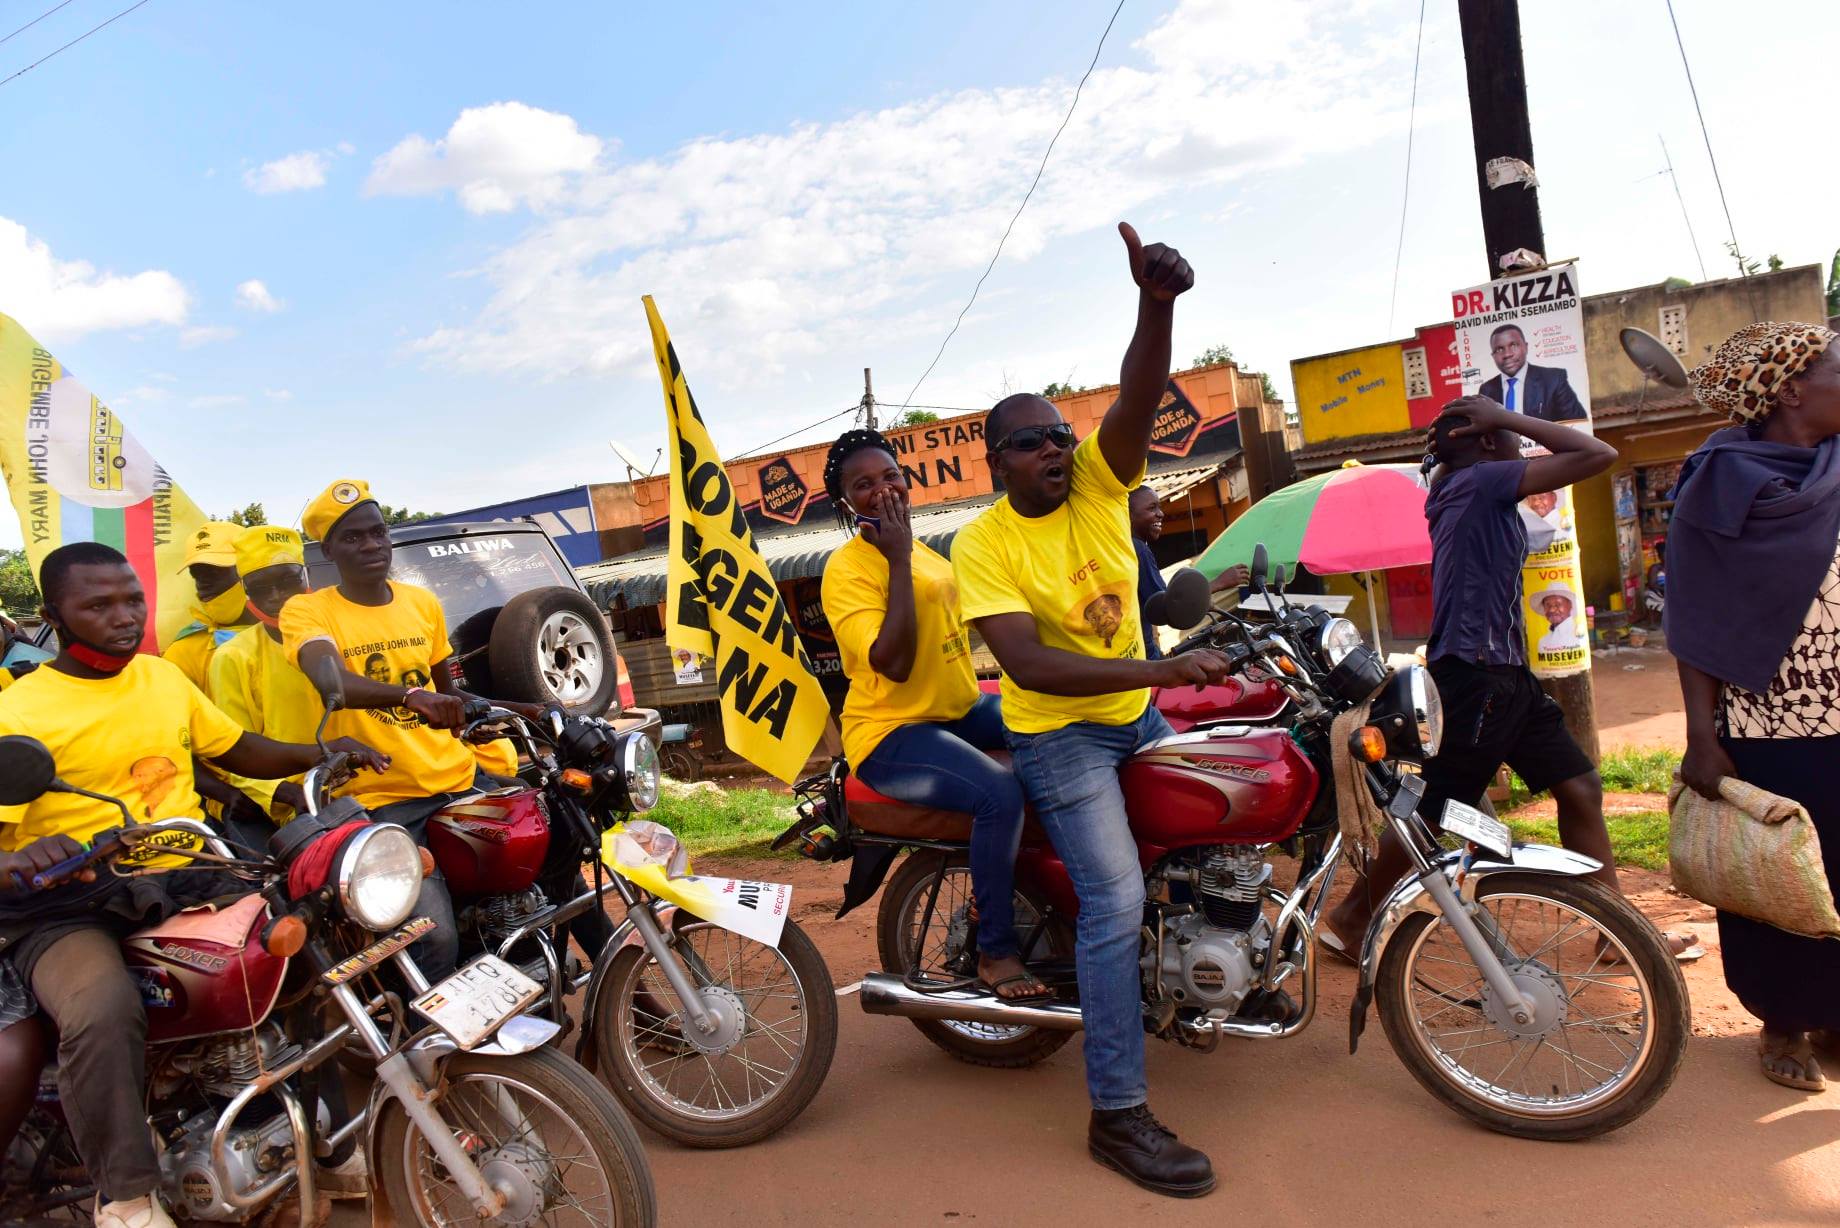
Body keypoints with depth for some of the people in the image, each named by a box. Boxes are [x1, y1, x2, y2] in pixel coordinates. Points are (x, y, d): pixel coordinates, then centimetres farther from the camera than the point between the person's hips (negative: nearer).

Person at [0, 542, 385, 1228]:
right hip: (68, 906, -5)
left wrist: (322, 752, 7)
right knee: (102, 1015, -35)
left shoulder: (165, 678, 14)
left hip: (187, 882, 5)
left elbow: (236, 750, 24)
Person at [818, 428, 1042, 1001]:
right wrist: (899, 560, -23)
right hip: (890, 732, -9)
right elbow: (891, 663, -26)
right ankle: (995, 951, -12)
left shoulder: (925, 552, 12)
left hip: (961, 710, 9)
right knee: (1001, 792, -30)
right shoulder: (847, 569, -15)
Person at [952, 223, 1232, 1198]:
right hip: (1058, 732, -6)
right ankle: (1117, 1116, -7)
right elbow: (1026, 662, -28)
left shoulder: (1095, 481, -5)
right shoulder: (980, 546, -17)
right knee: (1116, 898, -15)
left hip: (1138, 714, 6)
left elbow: (1139, 397, -25)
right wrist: (1158, 670, -34)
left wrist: (1157, 302, -45)